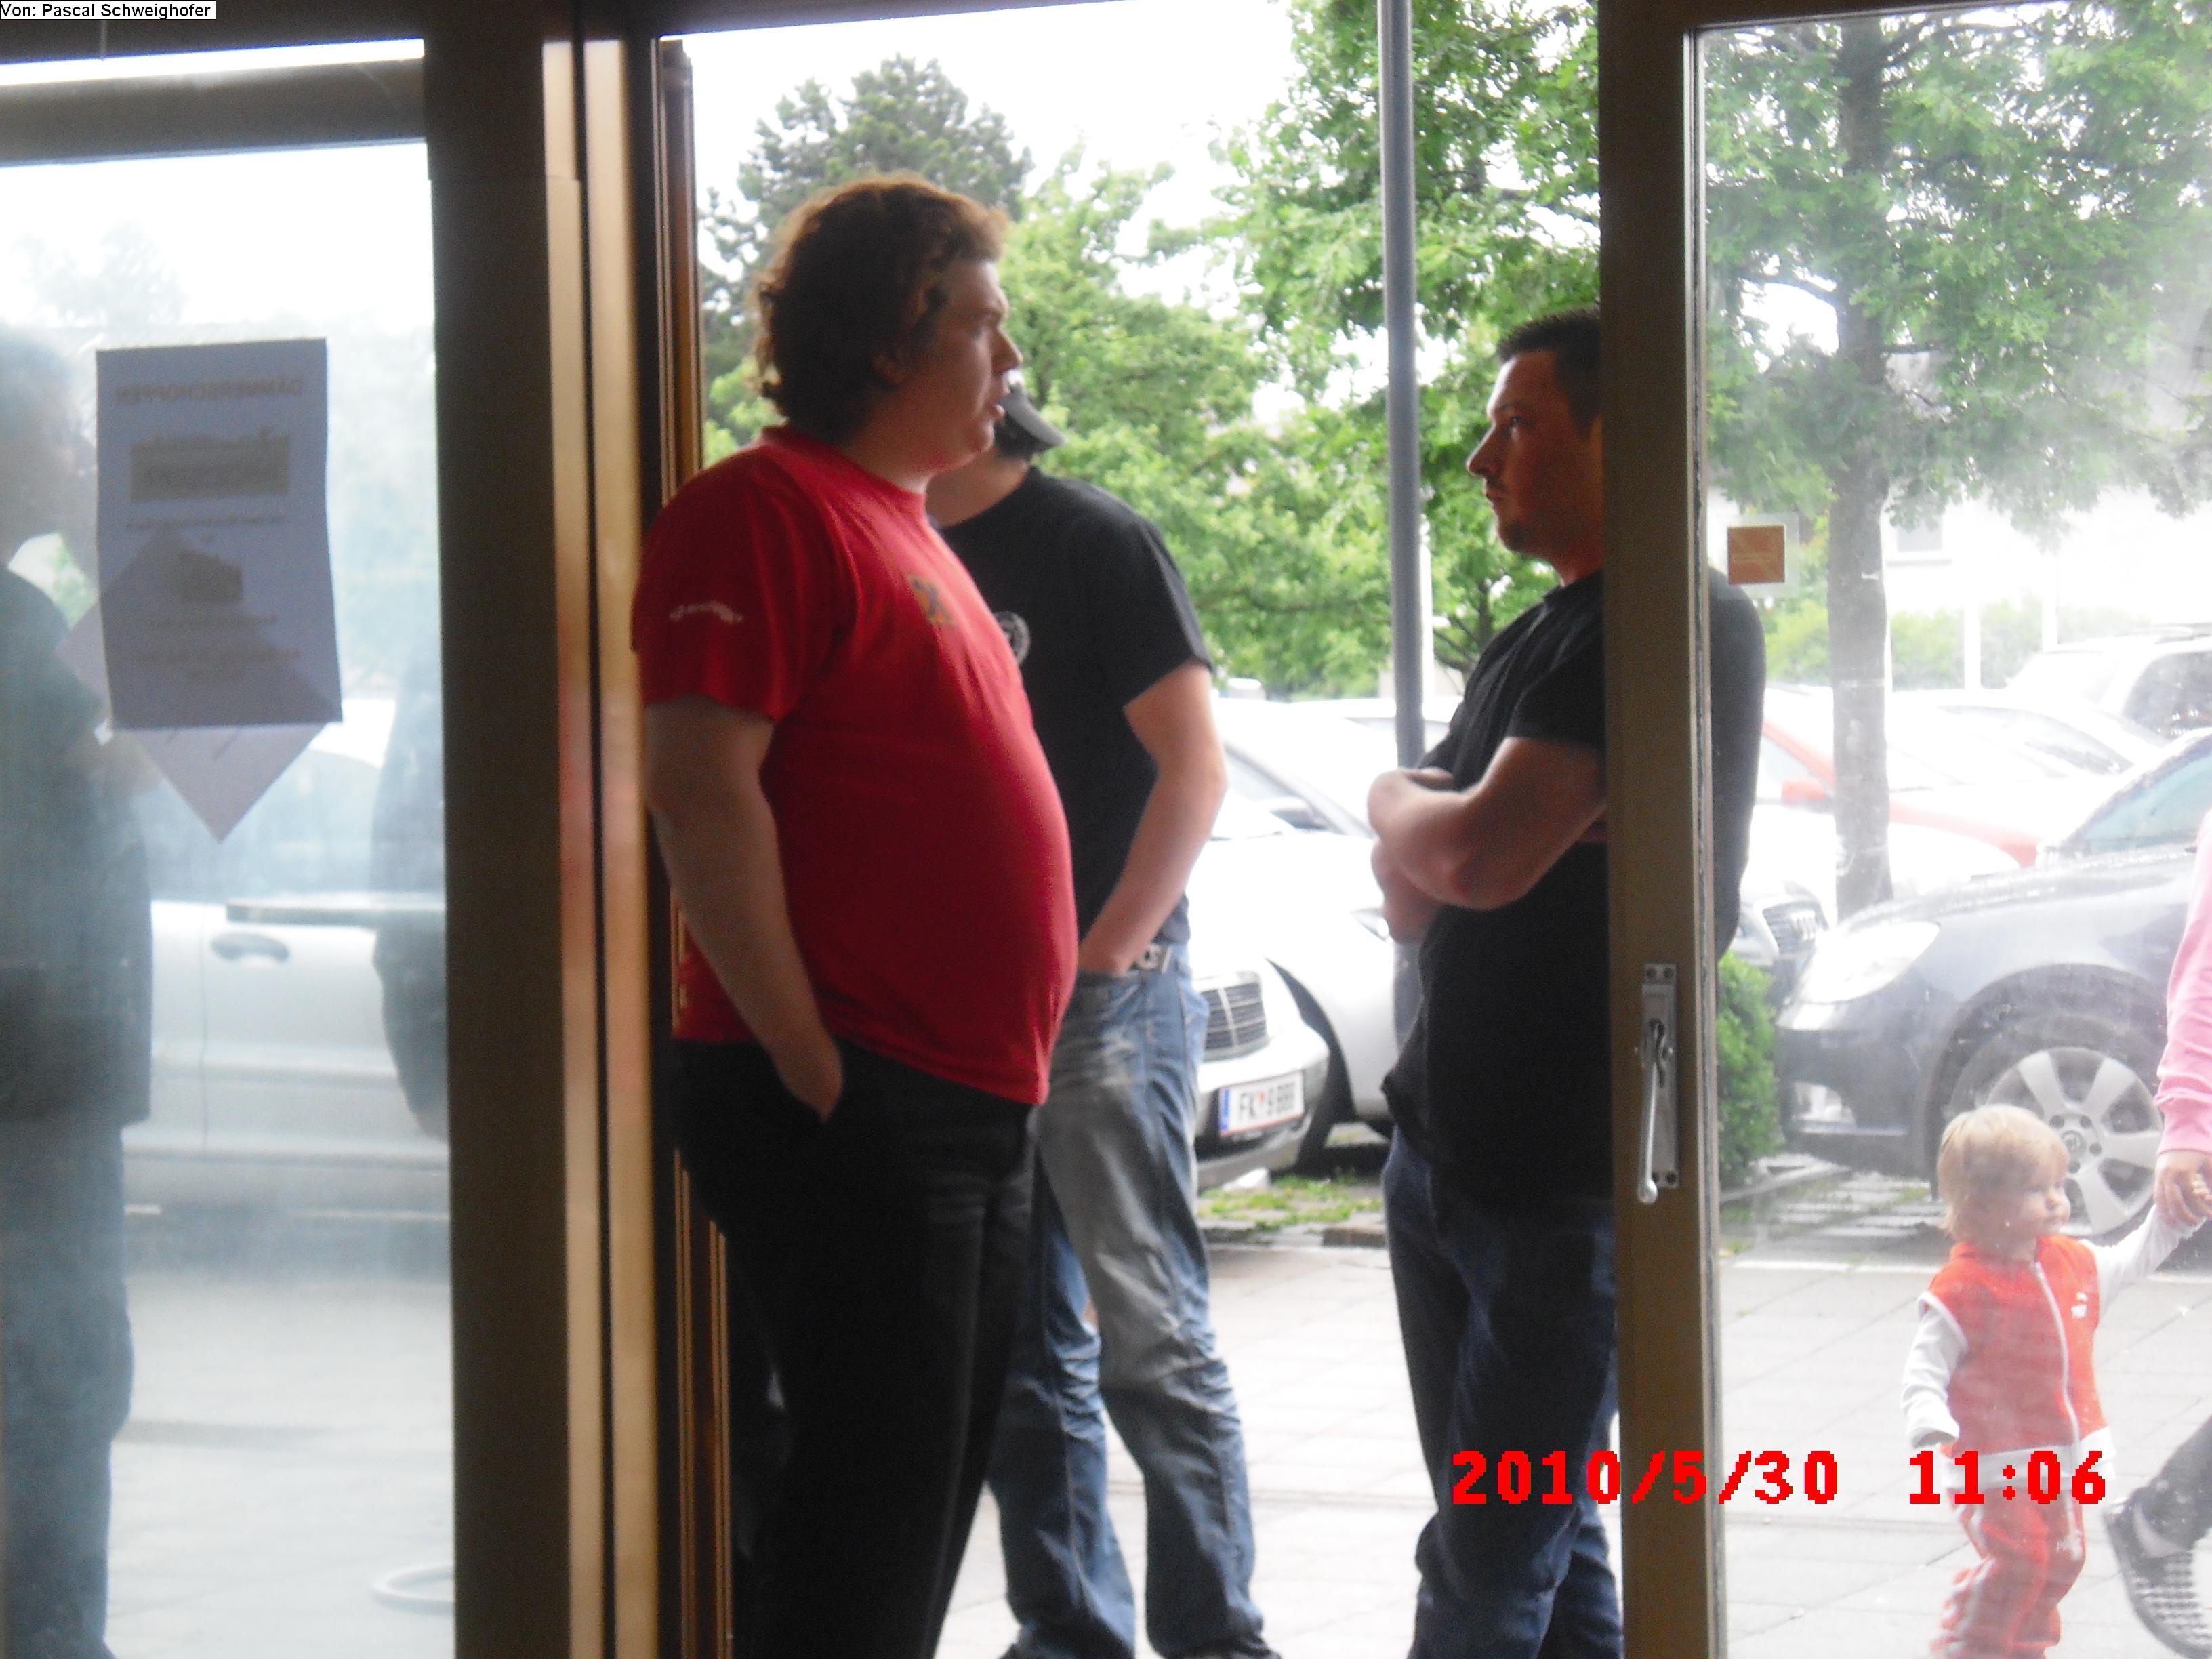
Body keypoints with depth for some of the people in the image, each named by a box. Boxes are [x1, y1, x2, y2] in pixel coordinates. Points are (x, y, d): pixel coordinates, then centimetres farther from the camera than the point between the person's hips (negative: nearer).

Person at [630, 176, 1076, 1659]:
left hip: (971, 1107, 10)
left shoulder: (905, 528, 22)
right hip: (855, 1106, -10)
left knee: (927, 1503, 13)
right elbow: (701, 790, -19)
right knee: (874, 1493, -9)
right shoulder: (766, 508, -9)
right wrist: (809, 1060, -21)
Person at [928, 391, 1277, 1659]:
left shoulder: (1094, 541, -5)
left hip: (1105, 995, -7)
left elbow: (1195, 767, -9)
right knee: (1022, 1351, 10)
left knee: (1149, 1336, -7)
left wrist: (1104, 956, -13)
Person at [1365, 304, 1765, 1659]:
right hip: (1448, 1155, 9)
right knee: (1528, 1544, 13)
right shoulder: (1538, 641, 17)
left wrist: (1400, 803, -3)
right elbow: (1414, 901, 15)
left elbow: (1480, 857, -25)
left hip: (1573, 1180, -9)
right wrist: (1429, 829, -7)